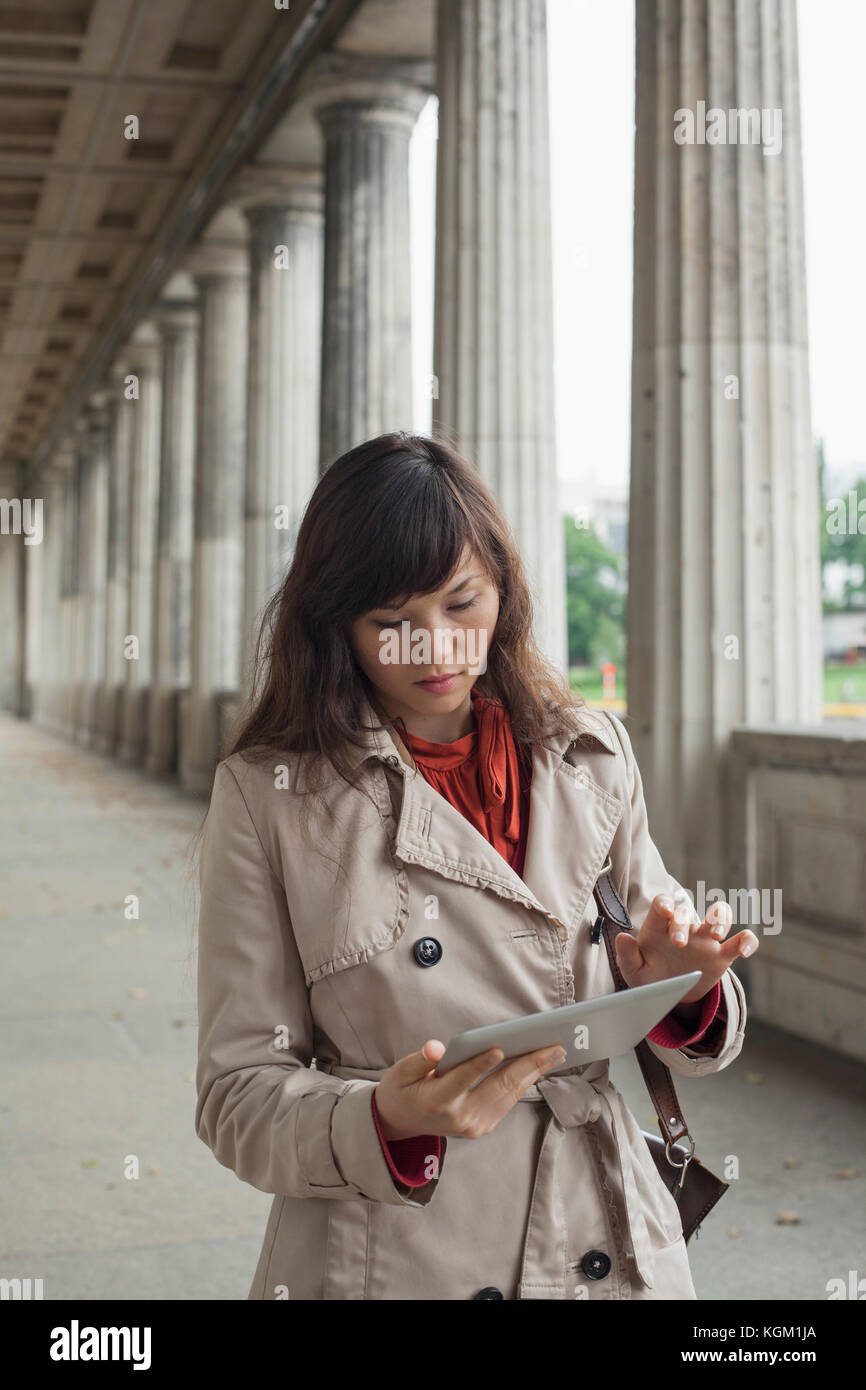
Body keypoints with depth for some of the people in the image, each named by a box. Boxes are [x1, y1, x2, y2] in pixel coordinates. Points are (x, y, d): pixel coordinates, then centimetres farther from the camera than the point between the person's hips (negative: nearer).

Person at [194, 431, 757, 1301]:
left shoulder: (593, 756, 1)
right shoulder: (266, 795, -9)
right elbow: (239, 1096, -8)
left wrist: (681, 993, -15)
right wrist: (388, 1122, -26)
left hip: (606, 1252, 3)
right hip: (386, 1262, -3)